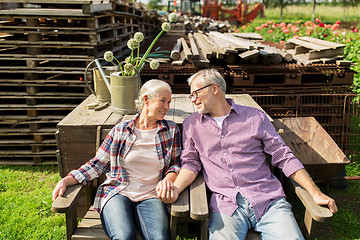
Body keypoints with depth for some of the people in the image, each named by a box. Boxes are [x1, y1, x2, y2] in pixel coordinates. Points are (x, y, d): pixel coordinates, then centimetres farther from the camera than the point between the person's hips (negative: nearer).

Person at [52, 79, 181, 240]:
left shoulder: (171, 130, 12)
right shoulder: (120, 130, 8)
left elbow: (176, 164, 14)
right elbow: (97, 164, 9)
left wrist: (169, 179, -10)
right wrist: (66, 180, -3)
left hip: (150, 197, 1)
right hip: (117, 193, 0)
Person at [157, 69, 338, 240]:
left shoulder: (255, 116, 10)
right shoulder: (191, 124, 15)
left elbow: (284, 157, 9)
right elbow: (190, 163, 12)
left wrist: (315, 193, 2)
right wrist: (176, 188, -10)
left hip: (268, 200, 0)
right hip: (225, 203, 0)